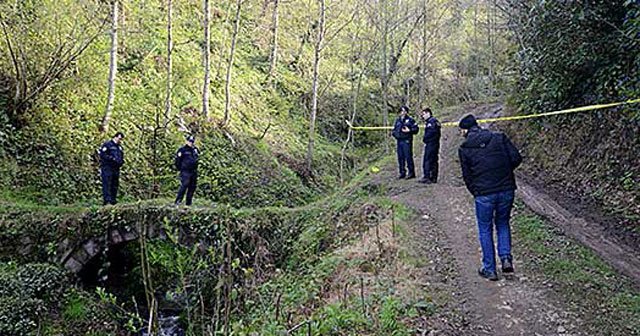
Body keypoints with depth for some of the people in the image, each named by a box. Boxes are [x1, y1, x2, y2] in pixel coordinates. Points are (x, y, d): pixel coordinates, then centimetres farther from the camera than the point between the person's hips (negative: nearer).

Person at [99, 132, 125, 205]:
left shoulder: (120, 147, 21)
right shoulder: (107, 145, -2)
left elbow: (122, 157, 28)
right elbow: (102, 154, -11)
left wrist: (121, 161, 5)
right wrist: (112, 158, -17)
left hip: (116, 169, 7)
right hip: (107, 168, -7)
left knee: (115, 185, 6)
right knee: (107, 184, -13)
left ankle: (113, 200, 10)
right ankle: (107, 199, -19)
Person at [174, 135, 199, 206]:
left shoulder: (195, 149, 15)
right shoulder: (182, 150, -2)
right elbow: (178, 159, -1)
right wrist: (179, 168, -2)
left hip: (194, 171, 6)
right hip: (185, 171, -6)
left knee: (192, 187, 6)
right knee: (184, 185, -17)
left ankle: (188, 203, 14)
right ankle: (178, 201, -14)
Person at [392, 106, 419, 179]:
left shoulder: (410, 120, 1)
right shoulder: (397, 120, 18)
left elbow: (416, 129, -4)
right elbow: (394, 129, 27)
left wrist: (409, 130, -18)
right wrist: (394, 133, 6)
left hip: (407, 141, -6)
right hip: (399, 141, 6)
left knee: (408, 157, -8)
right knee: (400, 157, 7)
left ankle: (411, 173, -3)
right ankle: (402, 173, 14)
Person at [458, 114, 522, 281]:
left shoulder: (464, 148, 0)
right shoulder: (499, 138, 3)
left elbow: (467, 176, 1)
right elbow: (516, 158, -1)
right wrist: (504, 172, 15)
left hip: (483, 194, -2)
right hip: (506, 190, 2)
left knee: (485, 230, 12)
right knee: (503, 224, 23)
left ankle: (489, 269, 18)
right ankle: (506, 258, 10)